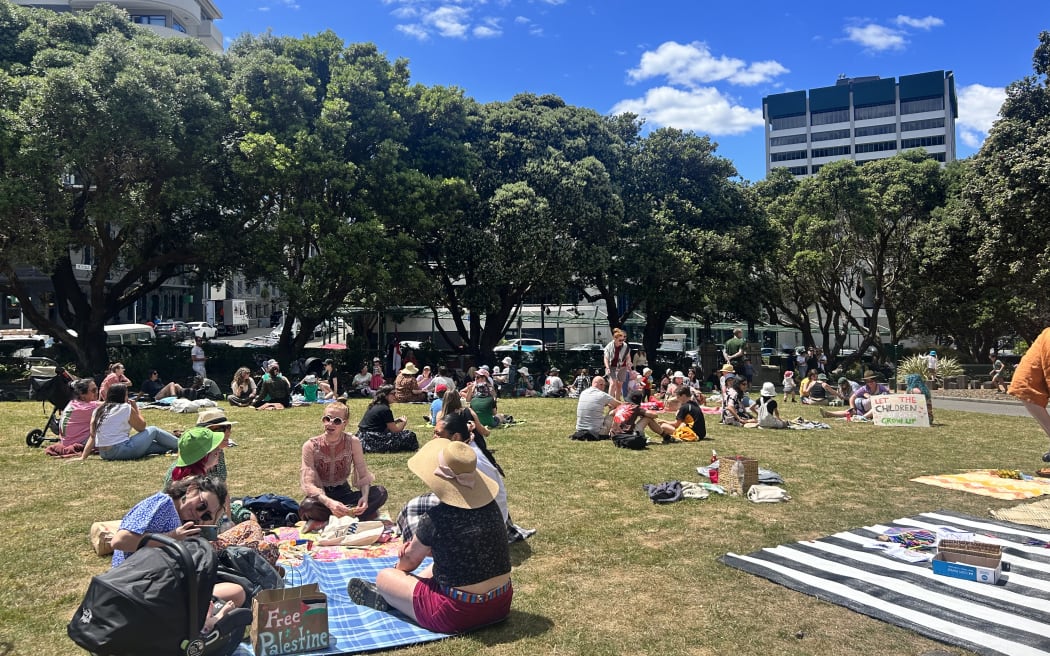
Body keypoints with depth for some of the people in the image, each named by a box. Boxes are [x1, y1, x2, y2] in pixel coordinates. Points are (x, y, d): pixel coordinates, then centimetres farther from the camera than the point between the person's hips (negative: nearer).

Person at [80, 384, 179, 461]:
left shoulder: (98, 410, 11)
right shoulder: (126, 408, -7)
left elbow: (92, 436, 5)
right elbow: (142, 426, 5)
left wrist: (83, 457, 4)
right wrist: (136, 408, 12)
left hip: (104, 454, 7)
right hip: (122, 451, -7)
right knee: (153, 430, 13)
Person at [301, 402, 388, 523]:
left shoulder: (353, 442, -10)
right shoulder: (311, 446, -15)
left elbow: (363, 475, -8)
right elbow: (308, 484, -22)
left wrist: (365, 496, -31)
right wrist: (329, 502, -40)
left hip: (344, 493, 2)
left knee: (381, 492, -23)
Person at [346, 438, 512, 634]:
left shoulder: (436, 518, -20)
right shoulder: (491, 506, -3)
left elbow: (410, 560, 1)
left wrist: (398, 568, 23)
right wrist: (423, 549, 10)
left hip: (458, 614, -6)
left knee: (384, 577, 12)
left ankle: (384, 598, 44)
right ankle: (390, 594, 48)